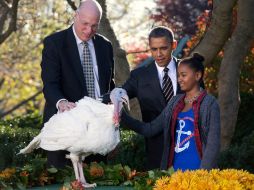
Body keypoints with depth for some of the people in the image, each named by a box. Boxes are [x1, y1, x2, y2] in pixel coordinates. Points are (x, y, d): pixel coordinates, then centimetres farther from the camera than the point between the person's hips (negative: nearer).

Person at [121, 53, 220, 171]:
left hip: (195, 169, -5)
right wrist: (122, 117, 3)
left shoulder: (209, 103, -4)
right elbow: (151, 129, 13)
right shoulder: (175, 102, 13)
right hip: (174, 169, 5)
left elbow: (213, 144, -9)